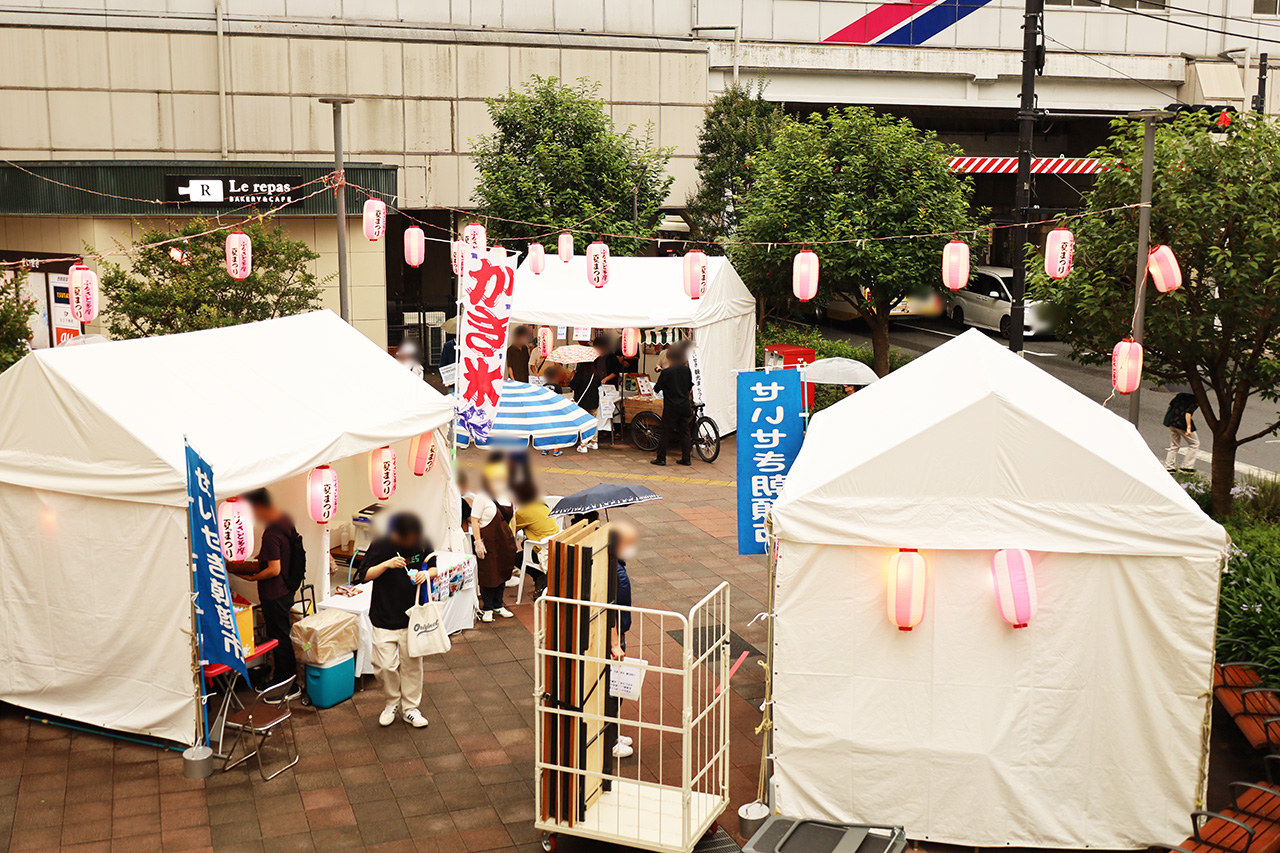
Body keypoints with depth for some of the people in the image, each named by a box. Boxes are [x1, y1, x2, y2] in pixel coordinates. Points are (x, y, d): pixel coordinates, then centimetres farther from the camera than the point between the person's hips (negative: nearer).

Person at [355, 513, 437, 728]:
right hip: (384, 619, -2)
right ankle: (392, 702, 26)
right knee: (385, 666, 0)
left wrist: (427, 573, -14)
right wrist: (386, 564, -25)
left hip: (413, 618, 2)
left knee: (412, 664, 10)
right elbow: (363, 575, -10)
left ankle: (410, 708, 25)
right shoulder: (380, 547, -12)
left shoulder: (423, 545, -4)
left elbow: (434, 568, 10)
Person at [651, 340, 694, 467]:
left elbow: (657, 388, -7)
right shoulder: (687, 370, 0)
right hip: (685, 406, 4)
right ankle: (686, 458, 12)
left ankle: (661, 458, 7)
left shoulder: (667, 372, -13)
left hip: (671, 407, -4)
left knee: (666, 433, 3)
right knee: (685, 432, 10)